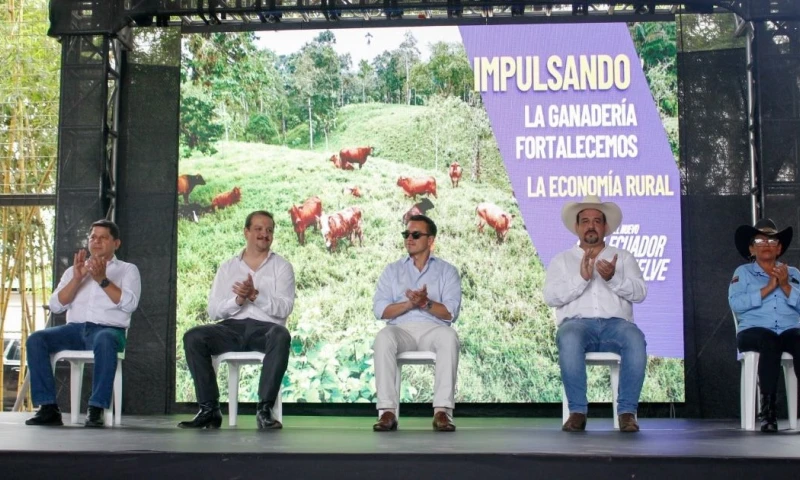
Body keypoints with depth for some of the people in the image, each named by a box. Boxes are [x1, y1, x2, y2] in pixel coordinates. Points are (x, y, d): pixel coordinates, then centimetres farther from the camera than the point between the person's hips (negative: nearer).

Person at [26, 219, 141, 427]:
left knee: (104, 341, -40)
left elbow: (129, 304, -5)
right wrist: (77, 278, -4)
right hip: (75, 329, 4)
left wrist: (102, 280, -15)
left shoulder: (127, 270, 13)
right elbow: (55, 306, 8)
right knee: (36, 339, -24)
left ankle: (96, 409, -37)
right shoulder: (73, 270, 21)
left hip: (109, 329, -4)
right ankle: (49, 407, -22)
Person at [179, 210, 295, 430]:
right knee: (193, 337, -26)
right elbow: (213, 310, 9)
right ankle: (209, 409, -22)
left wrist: (255, 295, -16)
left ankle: (265, 409, -33)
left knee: (281, 336, -38)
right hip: (232, 328, 2)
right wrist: (237, 301, -10)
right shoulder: (227, 268, 18)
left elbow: (284, 309, -2)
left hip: (265, 328, -2)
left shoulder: (282, 267, 12)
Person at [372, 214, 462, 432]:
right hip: (401, 329, 1)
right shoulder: (392, 270, 18)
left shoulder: (447, 271, 13)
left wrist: (426, 303, -17)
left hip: (433, 329, -1)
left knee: (449, 337, -36)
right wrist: (408, 303, -11)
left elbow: (450, 313, 1)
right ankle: (387, 411, -36)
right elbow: (380, 310, 6)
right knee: (384, 338, -35)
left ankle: (442, 410, -38)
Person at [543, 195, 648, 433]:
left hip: (615, 323, 1)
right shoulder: (562, 260, 19)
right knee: (569, 339, -38)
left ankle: (627, 411, -28)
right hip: (577, 323, -1)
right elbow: (550, 296, 2)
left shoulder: (623, 257, 21)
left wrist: (613, 278, -13)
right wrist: (581, 278, -12)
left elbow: (640, 292, 5)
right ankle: (577, 412, -30)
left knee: (635, 339, -35)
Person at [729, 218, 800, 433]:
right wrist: (768, 288, -5)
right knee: (770, 342, -38)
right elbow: (736, 304, -2)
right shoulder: (743, 272, 17)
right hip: (753, 331, -2)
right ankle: (768, 407, -35)